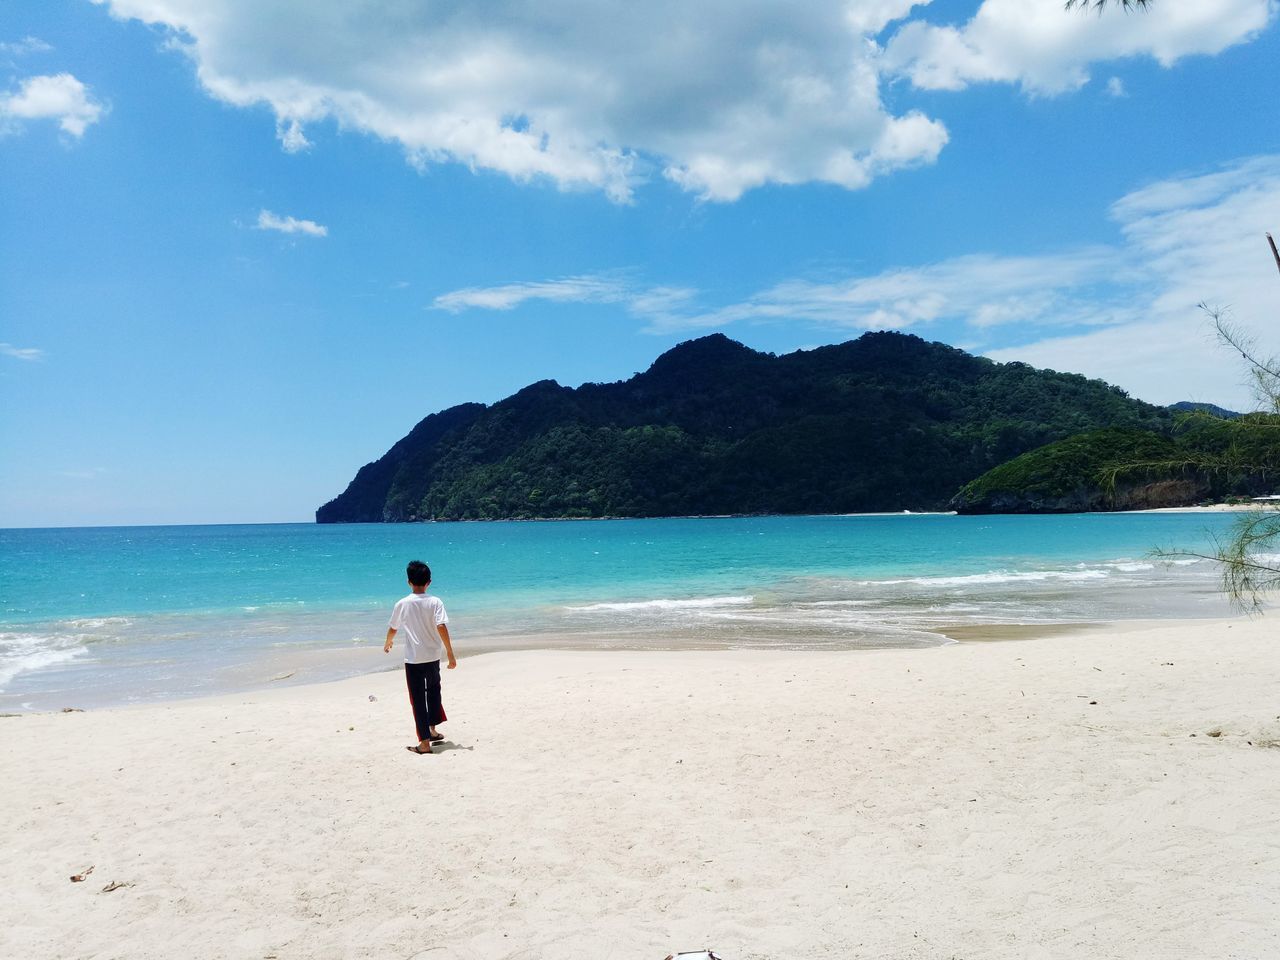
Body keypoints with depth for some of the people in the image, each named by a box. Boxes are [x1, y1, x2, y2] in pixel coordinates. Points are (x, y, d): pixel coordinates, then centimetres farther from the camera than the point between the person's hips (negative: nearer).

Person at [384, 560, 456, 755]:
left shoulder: (402, 604, -5)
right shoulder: (435, 602, -7)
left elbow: (393, 629, 8)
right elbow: (442, 627, -16)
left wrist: (388, 643, 29)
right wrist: (450, 654, -12)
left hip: (413, 660, -2)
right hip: (433, 657, 2)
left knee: (418, 699, 3)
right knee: (433, 692, 25)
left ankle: (424, 742, 1)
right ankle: (432, 730, 36)